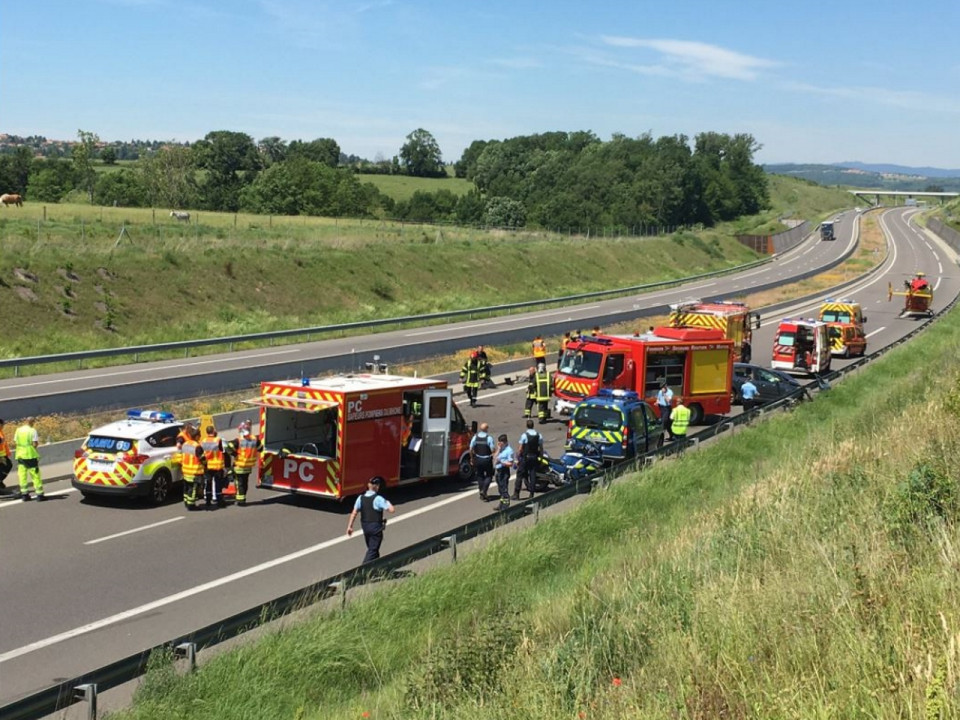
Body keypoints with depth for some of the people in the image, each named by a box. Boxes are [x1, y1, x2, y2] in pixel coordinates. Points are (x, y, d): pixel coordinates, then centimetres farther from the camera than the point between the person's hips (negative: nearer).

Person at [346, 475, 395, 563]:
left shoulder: (361, 498, 1)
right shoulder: (378, 499, -16)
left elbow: (354, 513, 1)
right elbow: (392, 510, -20)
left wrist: (350, 526, 6)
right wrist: (388, 503, 0)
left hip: (365, 527, 6)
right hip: (376, 527, -6)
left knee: (371, 548, 21)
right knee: (373, 550, -3)